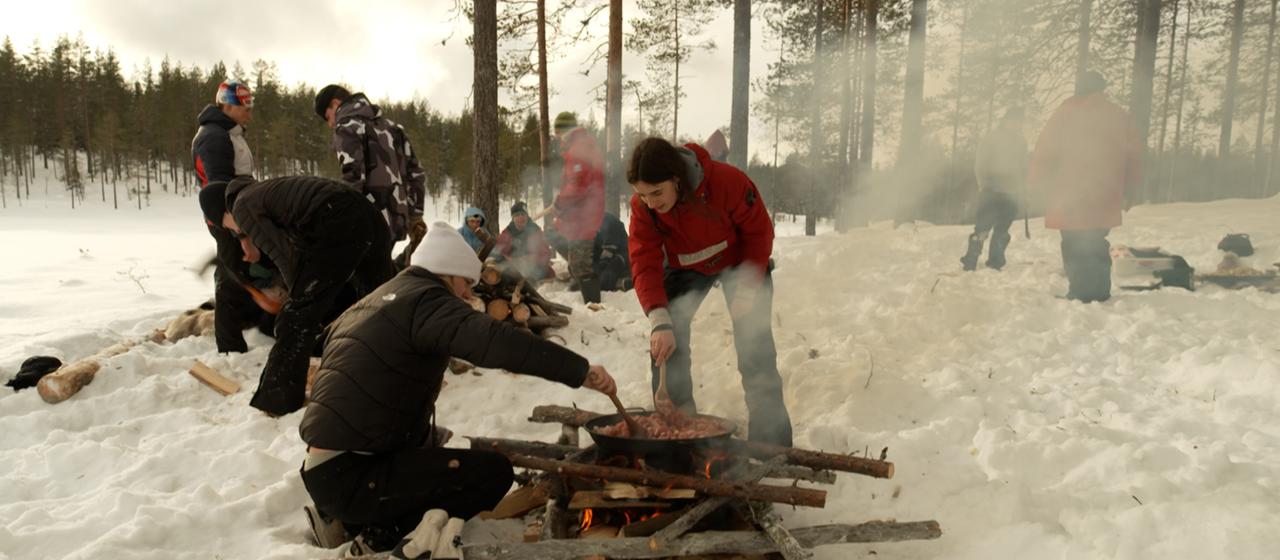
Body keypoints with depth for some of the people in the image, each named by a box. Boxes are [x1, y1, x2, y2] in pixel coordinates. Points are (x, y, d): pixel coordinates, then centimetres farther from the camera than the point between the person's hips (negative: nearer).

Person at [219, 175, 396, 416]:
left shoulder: (242, 205, 9)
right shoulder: (266, 191, 34)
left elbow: (284, 254, 2)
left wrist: (299, 294, 13)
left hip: (339, 224, -9)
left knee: (298, 315, 0)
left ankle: (274, 403, 4)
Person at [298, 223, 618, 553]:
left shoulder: (373, 302, 17)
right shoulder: (424, 299, -12)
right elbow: (495, 341, -30)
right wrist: (579, 370, -31)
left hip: (326, 469, 10)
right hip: (350, 476, -10)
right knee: (493, 473, -10)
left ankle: (349, 518, 15)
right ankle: (385, 532, -6)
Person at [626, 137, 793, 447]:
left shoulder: (728, 181, -35)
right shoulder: (642, 206, -26)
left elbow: (759, 230, -21)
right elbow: (645, 265, -29)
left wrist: (748, 289, -24)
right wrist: (660, 321, -41)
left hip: (740, 262, -2)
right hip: (686, 268, 3)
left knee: (754, 348, -9)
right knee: (665, 342, -8)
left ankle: (772, 440, 2)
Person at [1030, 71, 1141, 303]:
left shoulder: (1065, 113, -1)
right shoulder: (1120, 116, 9)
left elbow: (1043, 154, -5)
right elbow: (1134, 159, 12)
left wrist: (1044, 187, 5)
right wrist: (1126, 192, 21)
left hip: (1069, 202, -3)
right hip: (1104, 203, 3)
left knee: (1075, 252, 0)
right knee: (1098, 249, 14)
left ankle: (1081, 296, -4)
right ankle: (1100, 296, 15)